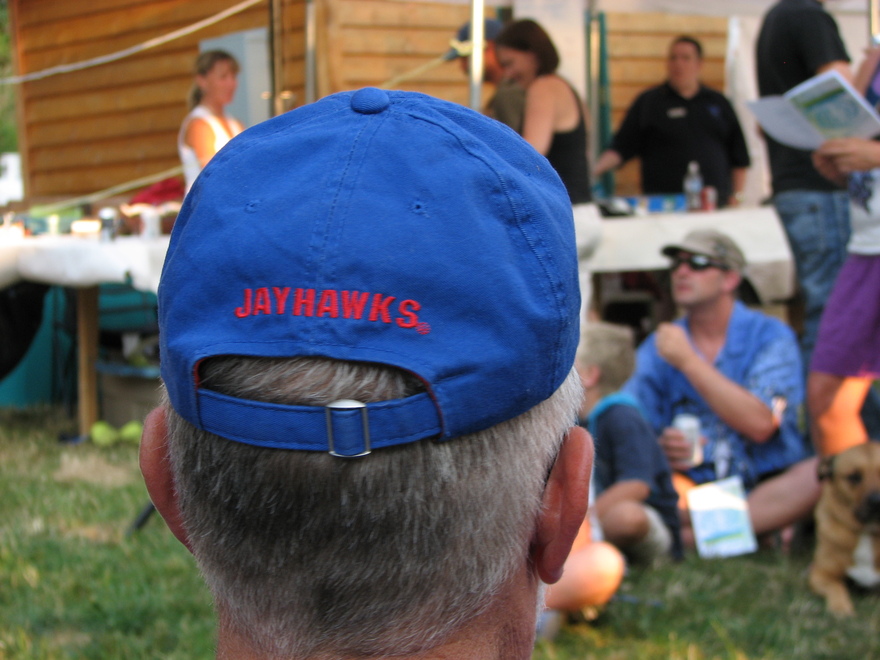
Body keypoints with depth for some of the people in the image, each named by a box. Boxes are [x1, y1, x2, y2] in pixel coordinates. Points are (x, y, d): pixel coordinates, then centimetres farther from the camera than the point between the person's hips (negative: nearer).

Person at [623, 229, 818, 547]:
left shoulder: (770, 336, 0)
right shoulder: (657, 347, 8)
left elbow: (760, 425, -15)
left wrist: (688, 361, -13)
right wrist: (659, 449, -20)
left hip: (764, 485, -1)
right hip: (690, 485, 1)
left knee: (824, 473, -31)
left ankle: (691, 535, -31)